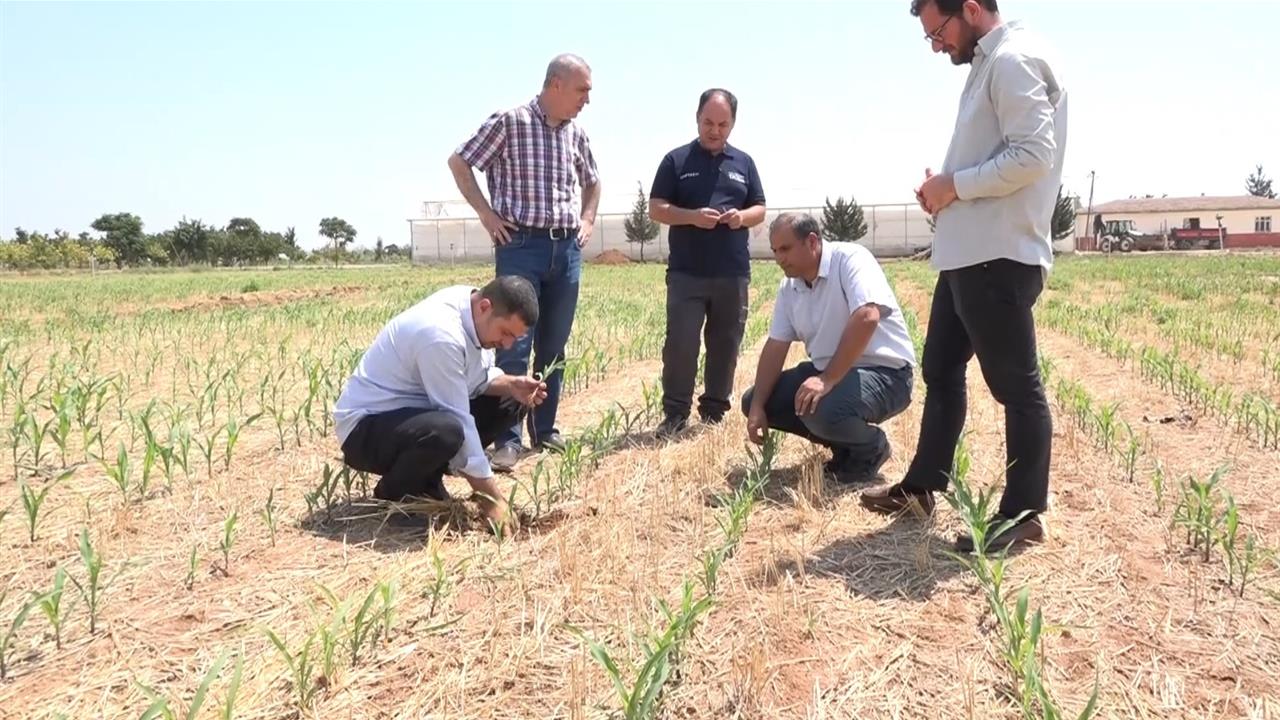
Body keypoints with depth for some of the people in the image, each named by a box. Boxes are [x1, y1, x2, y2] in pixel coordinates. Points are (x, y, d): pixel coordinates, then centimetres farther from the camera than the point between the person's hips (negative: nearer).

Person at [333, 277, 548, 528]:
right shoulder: (441, 334, -31)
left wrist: (510, 384, -16)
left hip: (414, 411, 9)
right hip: (366, 426, -9)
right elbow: (458, 421, -29)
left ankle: (425, 482, 6)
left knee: (508, 401, 1)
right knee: (446, 430, -38)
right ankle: (392, 495, -6)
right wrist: (492, 500, -24)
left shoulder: (472, 307, -5)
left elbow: (479, 377, 7)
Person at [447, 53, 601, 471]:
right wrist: (486, 213, -5)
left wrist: (587, 220, 14)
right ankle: (509, 438, -2)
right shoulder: (509, 122, -5)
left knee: (554, 346, 9)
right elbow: (459, 162, 0)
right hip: (521, 245, -5)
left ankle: (545, 430, 19)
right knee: (515, 345, -7)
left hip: (567, 249, 6)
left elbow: (592, 182, 29)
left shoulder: (576, 134, 12)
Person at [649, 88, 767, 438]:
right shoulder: (676, 160, 3)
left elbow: (760, 209, 14)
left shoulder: (744, 163, 12)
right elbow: (656, 208, 0)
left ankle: (715, 410, 19)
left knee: (726, 344, 7)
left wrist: (743, 217, -9)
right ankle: (675, 412, 4)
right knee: (680, 343, -5)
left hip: (733, 273, 3)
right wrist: (692, 217, -17)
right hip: (686, 273, -3)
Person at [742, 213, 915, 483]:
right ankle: (845, 442, 10)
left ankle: (871, 449, -1)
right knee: (752, 401, 2)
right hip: (826, 370, 9)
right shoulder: (789, 287, 5)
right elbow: (775, 346, 5)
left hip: (883, 372, -8)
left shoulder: (849, 259, -18)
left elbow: (866, 318, -32)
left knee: (821, 411, -37)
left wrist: (828, 380, -34)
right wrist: (758, 406, -6)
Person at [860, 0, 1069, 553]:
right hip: (967, 254, 11)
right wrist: (946, 190, 7)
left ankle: (1023, 513, 10)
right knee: (940, 370, 16)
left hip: (999, 257, -11)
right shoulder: (987, 64, 19)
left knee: (1016, 386, -1)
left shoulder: (1014, 60, -12)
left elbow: (1032, 156, -22)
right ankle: (922, 486, 28)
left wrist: (953, 184, -13)